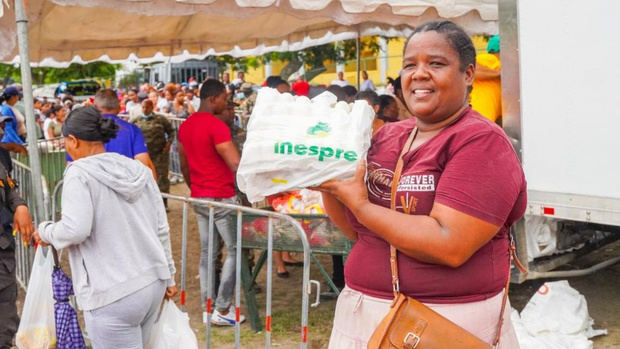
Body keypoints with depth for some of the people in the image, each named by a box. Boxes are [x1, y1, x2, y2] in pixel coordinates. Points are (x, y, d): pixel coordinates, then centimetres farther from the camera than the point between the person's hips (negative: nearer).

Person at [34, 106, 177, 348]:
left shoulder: (79, 174, -10)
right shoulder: (139, 170, 9)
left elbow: (75, 230, -21)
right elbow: (162, 228, 11)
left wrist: (46, 232, -1)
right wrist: (168, 275, 19)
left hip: (113, 293, -7)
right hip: (154, 283, 7)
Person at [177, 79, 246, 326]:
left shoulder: (185, 126, 9)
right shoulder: (216, 126, -18)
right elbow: (236, 164, -24)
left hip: (199, 198, 8)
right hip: (222, 197, -8)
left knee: (207, 251, 12)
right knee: (234, 250, 1)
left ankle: (207, 308, 17)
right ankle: (222, 309, 2)